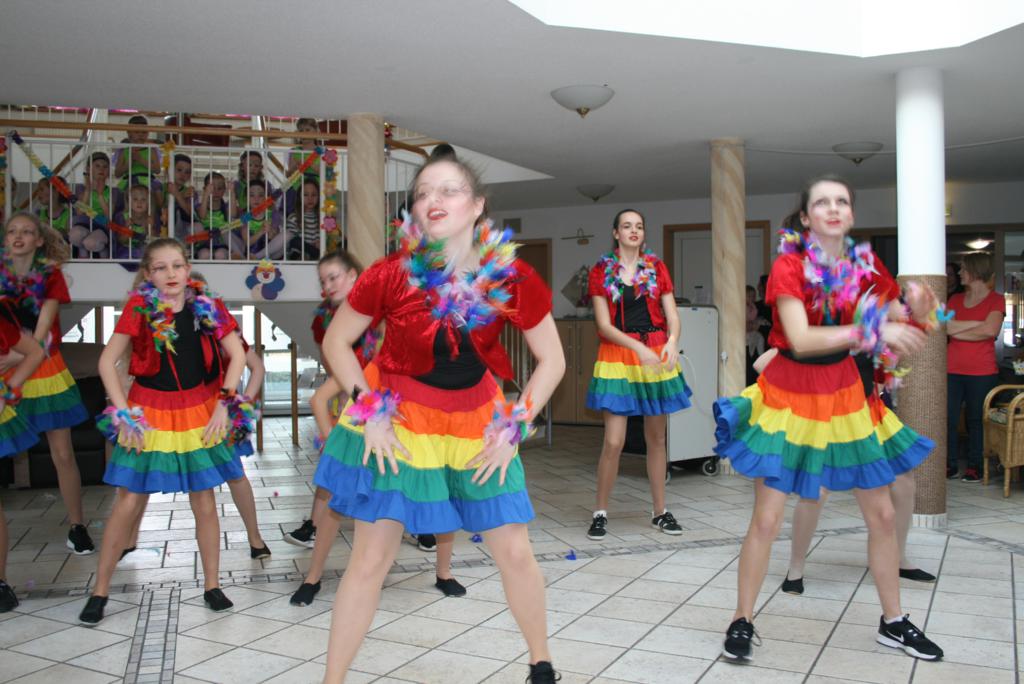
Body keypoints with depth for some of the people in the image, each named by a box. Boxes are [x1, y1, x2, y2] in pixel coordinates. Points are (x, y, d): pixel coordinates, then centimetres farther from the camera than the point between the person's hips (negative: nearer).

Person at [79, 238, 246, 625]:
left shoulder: (207, 308, -3)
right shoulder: (139, 309, -6)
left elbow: (237, 355, 0)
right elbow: (107, 361, -6)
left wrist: (224, 402, -8)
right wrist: (123, 412, -11)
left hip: (200, 413, 1)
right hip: (150, 414, -1)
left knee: (204, 502, 6)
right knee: (129, 502, 2)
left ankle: (212, 585, 20)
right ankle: (100, 590, 16)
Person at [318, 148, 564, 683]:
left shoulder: (513, 278, -16)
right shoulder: (391, 275, -19)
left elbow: (551, 361, -4)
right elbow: (335, 342, -5)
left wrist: (516, 426, -9)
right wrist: (370, 412, -12)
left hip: (476, 425, 2)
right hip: (396, 422, -1)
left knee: (514, 553, 6)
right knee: (370, 559, 2)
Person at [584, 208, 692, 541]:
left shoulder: (657, 268, 8)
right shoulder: (601, 272, 1)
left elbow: (672, 315, 3)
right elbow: (604, 324, -6)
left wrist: (672, 341, -19)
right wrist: (639, 347, -20)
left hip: (657, 357, 3)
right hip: (618, 357, -2)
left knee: (656, 437, 10)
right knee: (613, 441, -8)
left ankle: (660, 512, 22)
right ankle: (600, 513, 8)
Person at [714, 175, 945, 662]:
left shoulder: (866, 266, 0)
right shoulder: (789, 266, -14)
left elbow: (901, 330, 4)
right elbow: (800, 340, -27)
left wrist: (917, 313, -18)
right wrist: (871, 330, -32)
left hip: (845, 393, 5)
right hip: (790, 396, -5)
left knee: (882, 514, 11)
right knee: (767, 520, -4)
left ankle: (893, 622, 30)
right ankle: (742, 621, 15)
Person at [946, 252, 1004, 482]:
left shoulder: (996, 300, 1)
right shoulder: (955, 299, 12)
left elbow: (990, 331, -15)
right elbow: (945, 327, -4)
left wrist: (956, 331, -6)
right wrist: (979, 324, -10)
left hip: (982, 372, -3)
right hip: (952, 370, 3)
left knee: (975, 420, 4)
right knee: (948, 418, 0)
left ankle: (974, 466, 14)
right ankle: (950, 465, 10)